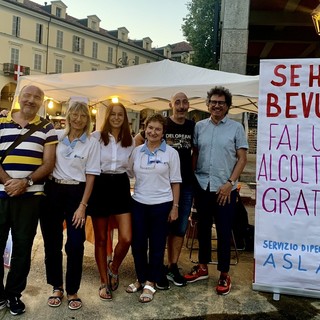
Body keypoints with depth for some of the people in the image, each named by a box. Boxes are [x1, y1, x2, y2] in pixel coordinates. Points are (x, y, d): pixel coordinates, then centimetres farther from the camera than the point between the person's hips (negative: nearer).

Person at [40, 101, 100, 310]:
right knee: (52, 242, 8)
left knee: (75, 244, -2)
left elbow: (90, 176, -3)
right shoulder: (56, 136, 5)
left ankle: (72, 291, 16)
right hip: (53, 191, 2)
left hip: (76, 193, -2)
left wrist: (82, 205, -8)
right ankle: (57, 287, 25)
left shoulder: (92, 143, -1)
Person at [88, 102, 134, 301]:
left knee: (126, 238, -8)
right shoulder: (96, 136, -4)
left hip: (121, 186, 2)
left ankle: (114, 268, 24)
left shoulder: (130, 141, 6)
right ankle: (104, 282, 24)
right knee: (101, 238, 7)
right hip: (100, 186, -2)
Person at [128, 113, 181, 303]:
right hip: (139, 203, 3)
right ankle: (141, 278, 29)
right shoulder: (137, 151, 5)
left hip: (161, 205, -2)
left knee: (157, 245, 7)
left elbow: (175, 181, -2)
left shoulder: (171, 153, -3)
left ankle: (150, 282, 22)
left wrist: (175, 206, -5)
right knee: (138, 244, 8)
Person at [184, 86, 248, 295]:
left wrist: (229, 183, -11)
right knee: (203, 228, 14)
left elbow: (242, 159, -3)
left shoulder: (236, 128, -1)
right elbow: (195, 154, 9)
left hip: (225, 189, -3)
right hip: (202, 187, 3)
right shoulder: (199, 126, 7)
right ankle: (203, 268, 30)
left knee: (224, 232, 3)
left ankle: (224, 275, 18)